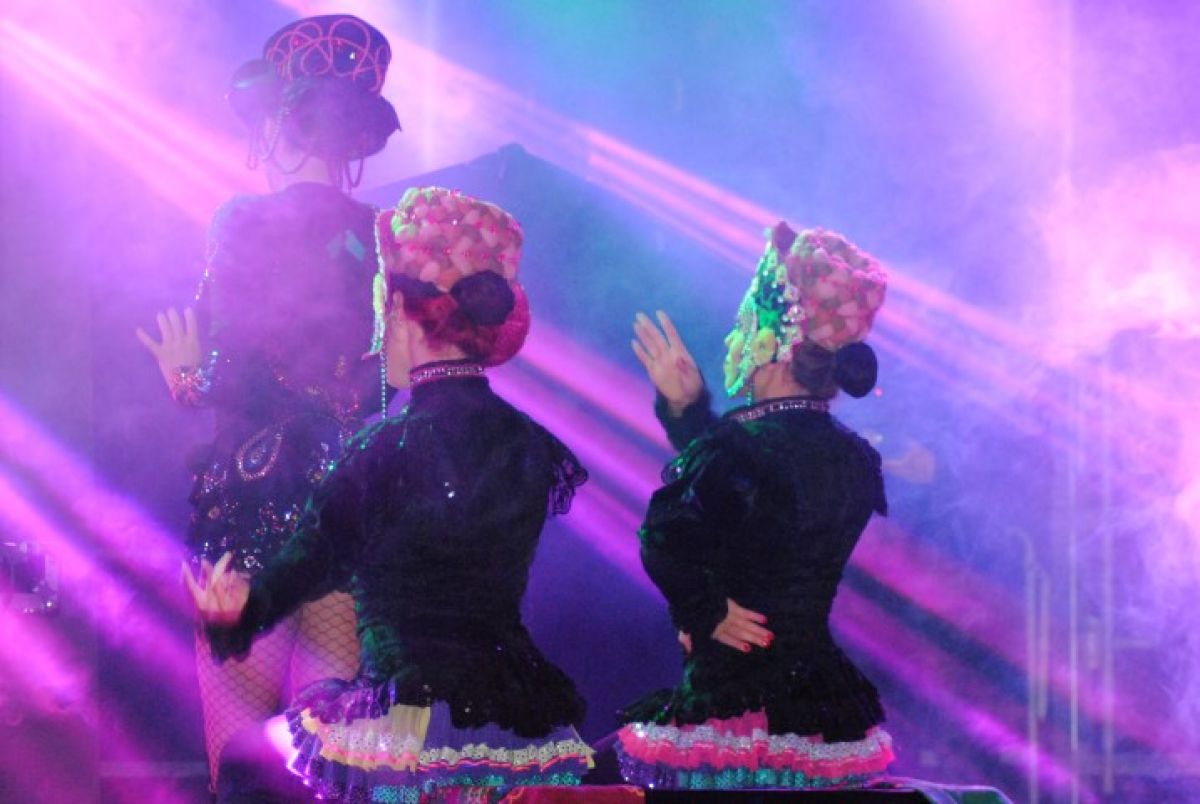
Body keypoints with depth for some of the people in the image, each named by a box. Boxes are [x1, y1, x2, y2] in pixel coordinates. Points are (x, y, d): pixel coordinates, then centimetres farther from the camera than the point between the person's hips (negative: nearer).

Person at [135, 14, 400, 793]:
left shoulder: (246, 224, -5)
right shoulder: (380, 234, 3)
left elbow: (234, 377, -10)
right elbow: (388, 375, 5)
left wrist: (185, 373, 8)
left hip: (251, 495, -3)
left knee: (243, 737, 4)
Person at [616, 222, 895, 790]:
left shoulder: (733, 449, -16)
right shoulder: (854, 460, 8)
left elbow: (665, 535, -30)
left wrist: (705, 613, -13)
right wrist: (688, 409, 24)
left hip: (727, 710, -8)